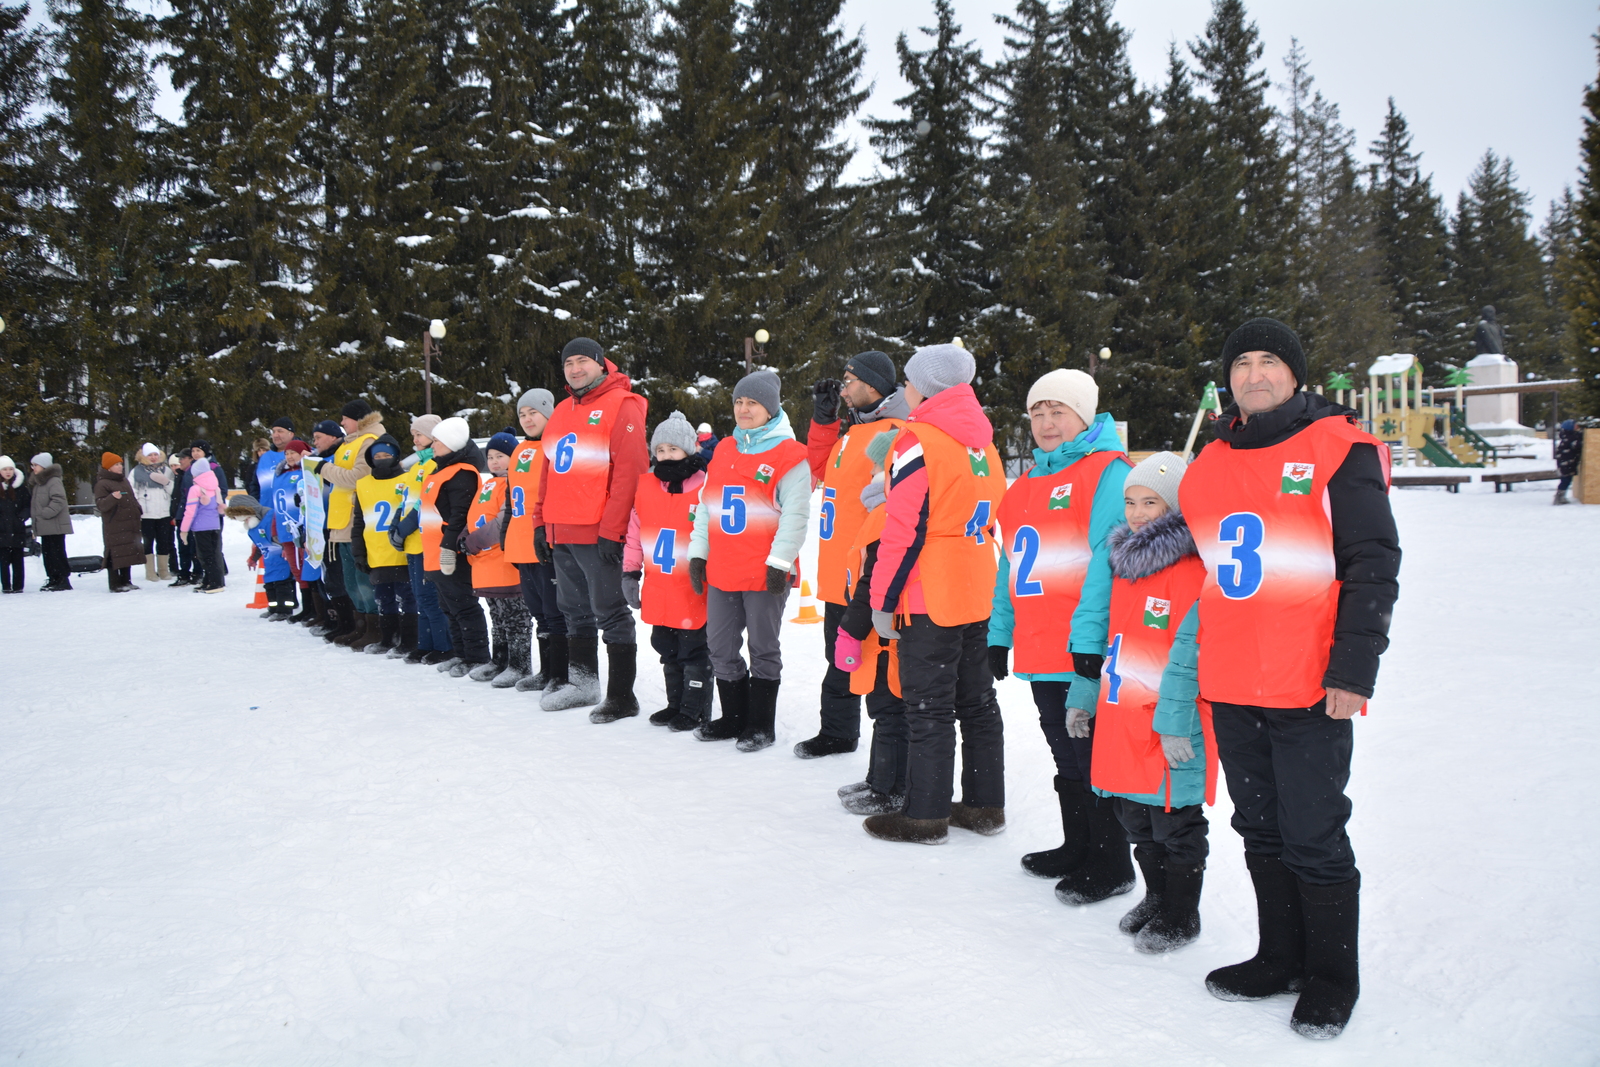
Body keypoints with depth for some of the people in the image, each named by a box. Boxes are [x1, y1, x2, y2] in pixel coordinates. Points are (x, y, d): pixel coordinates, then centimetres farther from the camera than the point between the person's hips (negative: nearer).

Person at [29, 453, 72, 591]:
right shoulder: (38, 482, 19)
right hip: (44, 527, 10)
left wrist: (45, 513, -21)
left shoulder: (54, 481, -12)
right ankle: (53, 579, 17)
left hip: (55, 526, -10)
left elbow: (58, 501, -22)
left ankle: (63, 581, -7)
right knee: (47, 554, 11)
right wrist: (36, 520, 16)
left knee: (57, 553, -9)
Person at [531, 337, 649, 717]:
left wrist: (611, 529, -20)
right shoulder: (562, 411, 18)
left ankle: (622, 696, 3)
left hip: (598, 533, -8)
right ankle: (582, 684, 29)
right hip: (561, 534, 8)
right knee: (576, 612, 16)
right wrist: (541, 522, 16)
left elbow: (630, 471, -16)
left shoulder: (621, 406, -8)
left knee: (611, 614, -3)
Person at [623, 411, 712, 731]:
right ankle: (676, 703, 31)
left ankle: (695, 709, 16)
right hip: (658, 592, 6)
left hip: (693, 592, -6)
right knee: (667, 651, 17)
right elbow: (635, 534, 12)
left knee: (694, 651, 4)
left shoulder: (705, 487, -10)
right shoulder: (645, 487, 6)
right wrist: (630, 573, 10)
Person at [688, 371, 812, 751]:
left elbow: (795, 515, -12)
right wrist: (697, 553, 12)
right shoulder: (723, 451, 13)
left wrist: (779, 562, -17)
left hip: (765, 574, -6)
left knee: (763, 649, 5)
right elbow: (705, 505, 17)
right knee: (721, 648, 13)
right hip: (721, 572, 7)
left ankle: (761, 725, 18)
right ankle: (734, 717, 28)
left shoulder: (789, 455, -7)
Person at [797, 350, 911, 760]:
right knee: (840, 662, 23)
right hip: (838, 575, 10)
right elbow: (821, 469, 24)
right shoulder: (850, 428, 14)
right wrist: (824, 418, 14)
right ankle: (837, 733, 39)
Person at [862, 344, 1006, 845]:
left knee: (929, 708, 0)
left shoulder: (918, 441, -14)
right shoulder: (982, 443, 11)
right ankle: (985, 805, 24)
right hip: (977, 596, 8)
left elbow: (904, 531, -17)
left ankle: (926, 815, 9)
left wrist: (883, 600, -11)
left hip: (930, 601, -8)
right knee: (977, 700, 15)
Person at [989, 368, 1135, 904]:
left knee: (1095, 756, 1)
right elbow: (1011, 565, 21)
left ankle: (1111, 866, 15)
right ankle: (1077, 848, 33)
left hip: (1086, 652, -8)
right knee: (1066, 756, 18)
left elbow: (1108, 559, -18)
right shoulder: (1026, 484, 17)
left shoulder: (1108, 472, -8)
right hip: (1039, 651, 8)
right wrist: (1000, 633, 16)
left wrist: (1089, 639, -23)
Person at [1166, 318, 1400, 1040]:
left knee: (1313, 838, 4)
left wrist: (1353, 670, -15)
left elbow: (1373, 566, -8)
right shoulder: (1208, 466, 12)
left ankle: (1333, 977, 23)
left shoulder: (1339, 449, -5)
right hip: (1229, 689, 6)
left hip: (1310, 689, -6)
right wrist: (1186, 667, 18)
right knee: (1261, 831, 16)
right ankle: (1280, 958, 33)